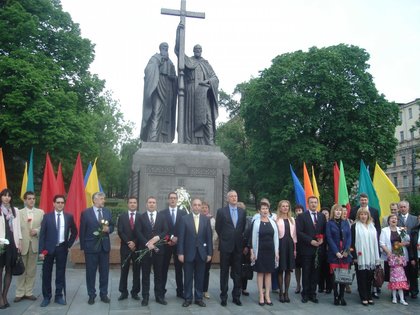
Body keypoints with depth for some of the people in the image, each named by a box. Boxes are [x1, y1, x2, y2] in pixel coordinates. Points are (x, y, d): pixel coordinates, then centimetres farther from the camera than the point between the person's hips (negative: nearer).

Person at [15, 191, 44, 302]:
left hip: (34, 244, 2)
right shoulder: (19, 212, 1)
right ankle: (20, 293, 15)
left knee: (31, 270, 8)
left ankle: (29, 292, 18)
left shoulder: (40, 212, 6)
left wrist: (37, 231, -15)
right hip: (22, 244, -2)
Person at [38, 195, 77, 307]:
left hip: (62, 248, 1)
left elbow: (74, 232, 14)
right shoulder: (47, 216, -2)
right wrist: (41, 250, -9)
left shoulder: (69, 217, 2)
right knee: (46, 273, 6)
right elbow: (42, 234, -3)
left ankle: (59, 296, 17)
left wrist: (69, 244, 5)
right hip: (49, 248, -1)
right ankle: (46, 297, 18)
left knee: (61, 273, 7)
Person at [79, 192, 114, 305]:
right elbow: (82, 230, -3)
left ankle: (104, 294, 21)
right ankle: (91, 295, 20)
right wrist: (83, 246, -5)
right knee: (91, 272, 7)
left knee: (104, 271, 9)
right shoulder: (86, 213, -6)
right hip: (91, 246, -3)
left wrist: (108, 229, -12)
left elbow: (112, 227, 11)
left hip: (105, 246, 3)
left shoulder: (107, 212, 6)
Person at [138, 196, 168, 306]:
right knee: (145, 274, 6)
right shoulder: (141, 217, 4)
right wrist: (147, 243, -16)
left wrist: (157, 237, -15)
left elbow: (166, 231, 1)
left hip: (158, 248, 1)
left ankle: (159, 296, 15)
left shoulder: (162, 216, 8)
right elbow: (139, 233, -4)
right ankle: (145, 297, 15)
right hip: (145, 248, -1)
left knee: (159, 274, 7)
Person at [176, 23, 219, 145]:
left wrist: (207, 81, -7)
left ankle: (209, 142, -16)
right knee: (191, 117, -9)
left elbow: (215, 78, 15)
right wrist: (178, 31, -6)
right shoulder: (188, 60, 18)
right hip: (191, 93, -1)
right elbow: (178, 49, 4)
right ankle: (189, 142, -13)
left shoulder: (206, 64, 23)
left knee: (206, 116, -10)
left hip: (203, 94, 2)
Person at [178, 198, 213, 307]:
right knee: (188, 277, 7)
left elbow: (209, 237, 4)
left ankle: (198, 298, 21)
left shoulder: (206, 219, 3)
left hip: (202, 253, 2)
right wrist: (180, 253, -8)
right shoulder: (184, 219, -2)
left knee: (200, 277, 9)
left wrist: (209, 253, 0)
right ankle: (188, 298, 20)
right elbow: (181, 237, -4)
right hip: (188, 252, -1)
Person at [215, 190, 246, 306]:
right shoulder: (221, 211, -3)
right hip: (225, 246, -2)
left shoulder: (242, 212, 6)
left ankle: (236, 296, 19)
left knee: (237, 273, 9)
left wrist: (240, 239, 9)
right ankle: (223, 297, 15)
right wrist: (223, 239, 7)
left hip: (238, 246, 3)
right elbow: (218, 228, 4)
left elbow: (244, 227, 14)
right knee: (224, 273, 6)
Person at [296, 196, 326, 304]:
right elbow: (299, 232, -8)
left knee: (315, 272, 7)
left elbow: (325, 231, 12)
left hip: (319, 249, 3)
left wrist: (322, 239, -7)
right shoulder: (302, 216, -1)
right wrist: (310, 241, -14)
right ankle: (305, 294, 13)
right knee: (306, 272, 3)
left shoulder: (322, 216, 11)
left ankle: (313, 293, 17)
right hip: (306, 249, -3)